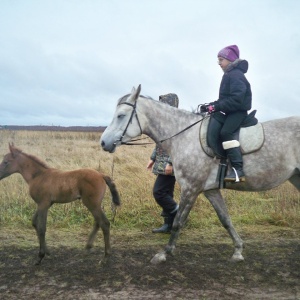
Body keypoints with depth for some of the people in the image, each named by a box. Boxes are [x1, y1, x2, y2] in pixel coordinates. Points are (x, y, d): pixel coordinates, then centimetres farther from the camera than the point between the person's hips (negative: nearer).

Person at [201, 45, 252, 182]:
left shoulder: (236, 75, -13)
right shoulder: (229, 75, 19)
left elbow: (236, 99, -24)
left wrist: (216, 107, -25)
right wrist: (211, 105, 4)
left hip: (238, 112, -11)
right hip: (231, 111, 11)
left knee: (225, 132, -31)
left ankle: (238, 169, -35)